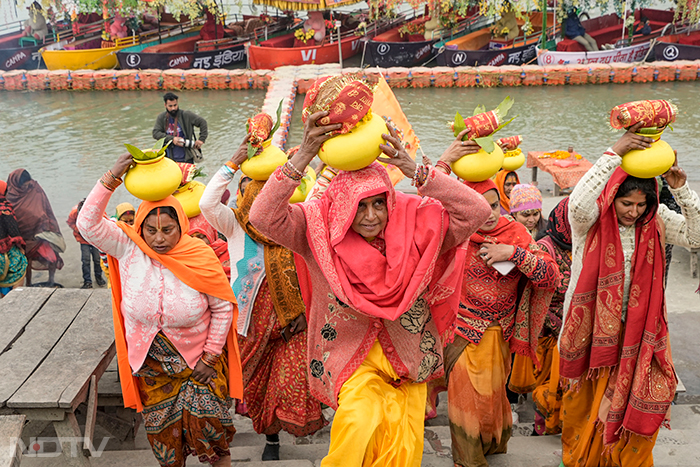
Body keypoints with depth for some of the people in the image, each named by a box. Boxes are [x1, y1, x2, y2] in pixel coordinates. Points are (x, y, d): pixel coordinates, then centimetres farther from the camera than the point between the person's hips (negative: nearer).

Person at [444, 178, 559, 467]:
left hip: (498, 334, 1)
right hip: (463, 332, -1)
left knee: (492, 394, 14)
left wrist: (514, 253, -26)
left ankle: (493, 443, 40)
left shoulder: (517, 235, -8)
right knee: (465, 396, 8)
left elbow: (551, 277, -15)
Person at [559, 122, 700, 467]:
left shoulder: (656, 220, -2)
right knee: (586, 402, 12)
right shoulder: (592, 220, -15)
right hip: (593, 328, -3)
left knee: (635, 401, 8)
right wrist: (614, 153, -37)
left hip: (636, 331, 3)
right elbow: (577, 205, -38)